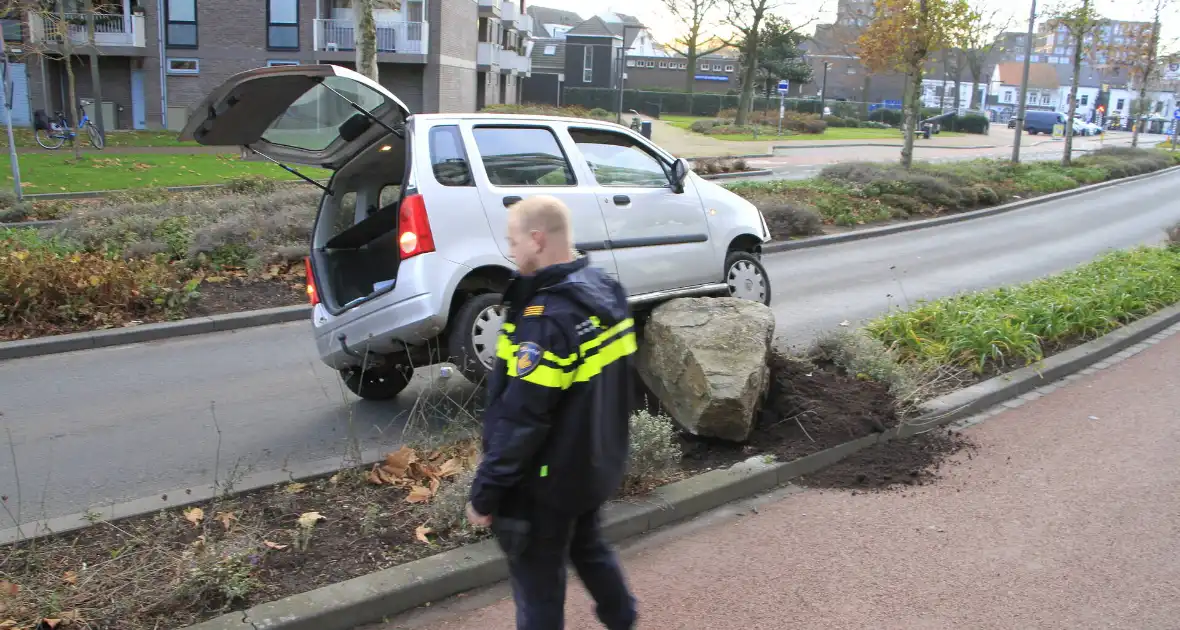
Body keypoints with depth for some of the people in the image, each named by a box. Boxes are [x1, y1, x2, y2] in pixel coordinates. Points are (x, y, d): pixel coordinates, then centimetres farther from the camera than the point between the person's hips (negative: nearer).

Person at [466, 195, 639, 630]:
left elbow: (520, 420, -27)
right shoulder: (606, 291, 0)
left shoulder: (547, 319, -28)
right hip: (595, 465, 9)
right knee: (588, 546, 29)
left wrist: (485, 493, -18)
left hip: (547, 481, -9)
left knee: (538, 585, 9)